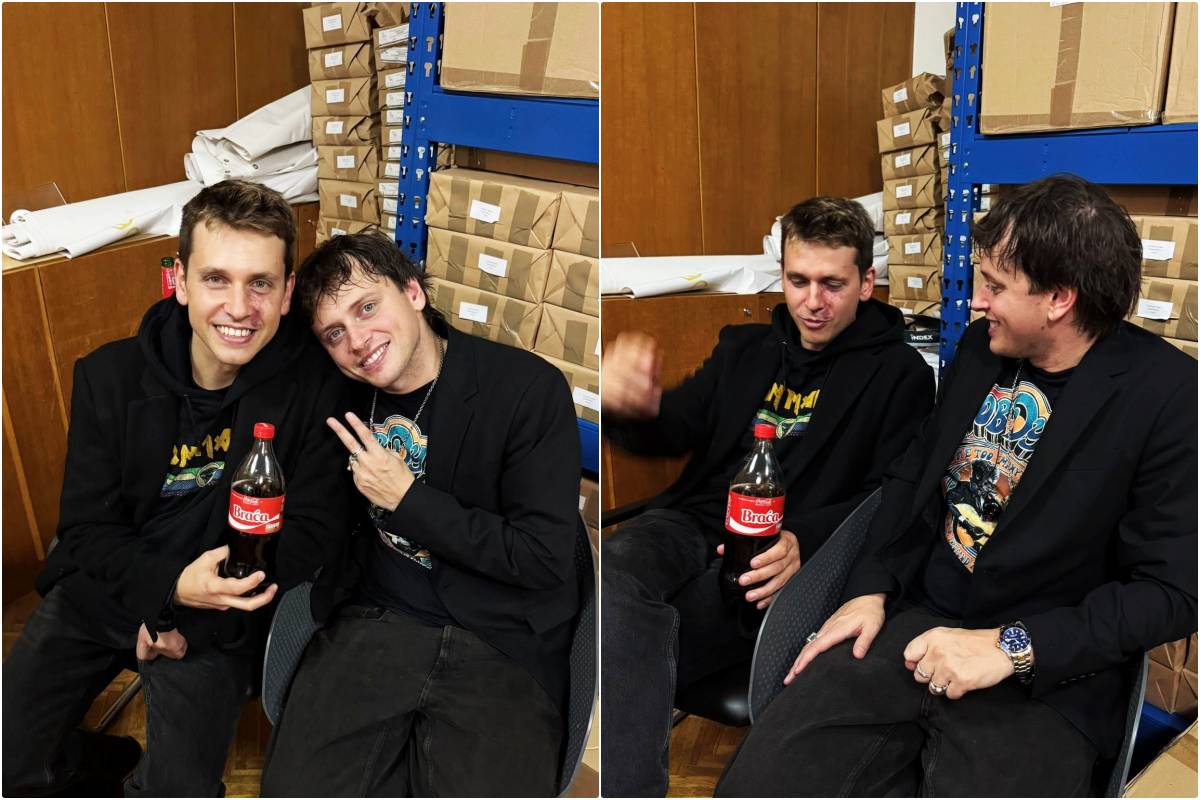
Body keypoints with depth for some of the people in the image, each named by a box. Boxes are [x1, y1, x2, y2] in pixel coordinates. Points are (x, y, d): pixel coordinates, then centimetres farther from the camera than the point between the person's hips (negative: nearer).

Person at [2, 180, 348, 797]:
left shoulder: (313, 385, -15)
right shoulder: (109, 377, -9)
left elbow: (313, 530, -11)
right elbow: (86, 529, -5)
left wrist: (197, 621, -17)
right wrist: (172, 585, -25)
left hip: (220, 612, -2)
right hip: (104, 591, 3)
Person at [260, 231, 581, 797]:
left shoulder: (530, 389, -9)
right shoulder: (343, 396, 6)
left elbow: (545, 558, -11)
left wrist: (408, 497, -10)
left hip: (502, 645, -3)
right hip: (375, 622, 3)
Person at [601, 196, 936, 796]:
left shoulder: (900, 373, 10)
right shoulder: (744, 348, 23)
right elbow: (676, 430, 17)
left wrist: (804, 542, -20)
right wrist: (634, 409, -10)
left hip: (785, 563, -4)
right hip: (694, 522, 4)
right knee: (615, 568, -33)